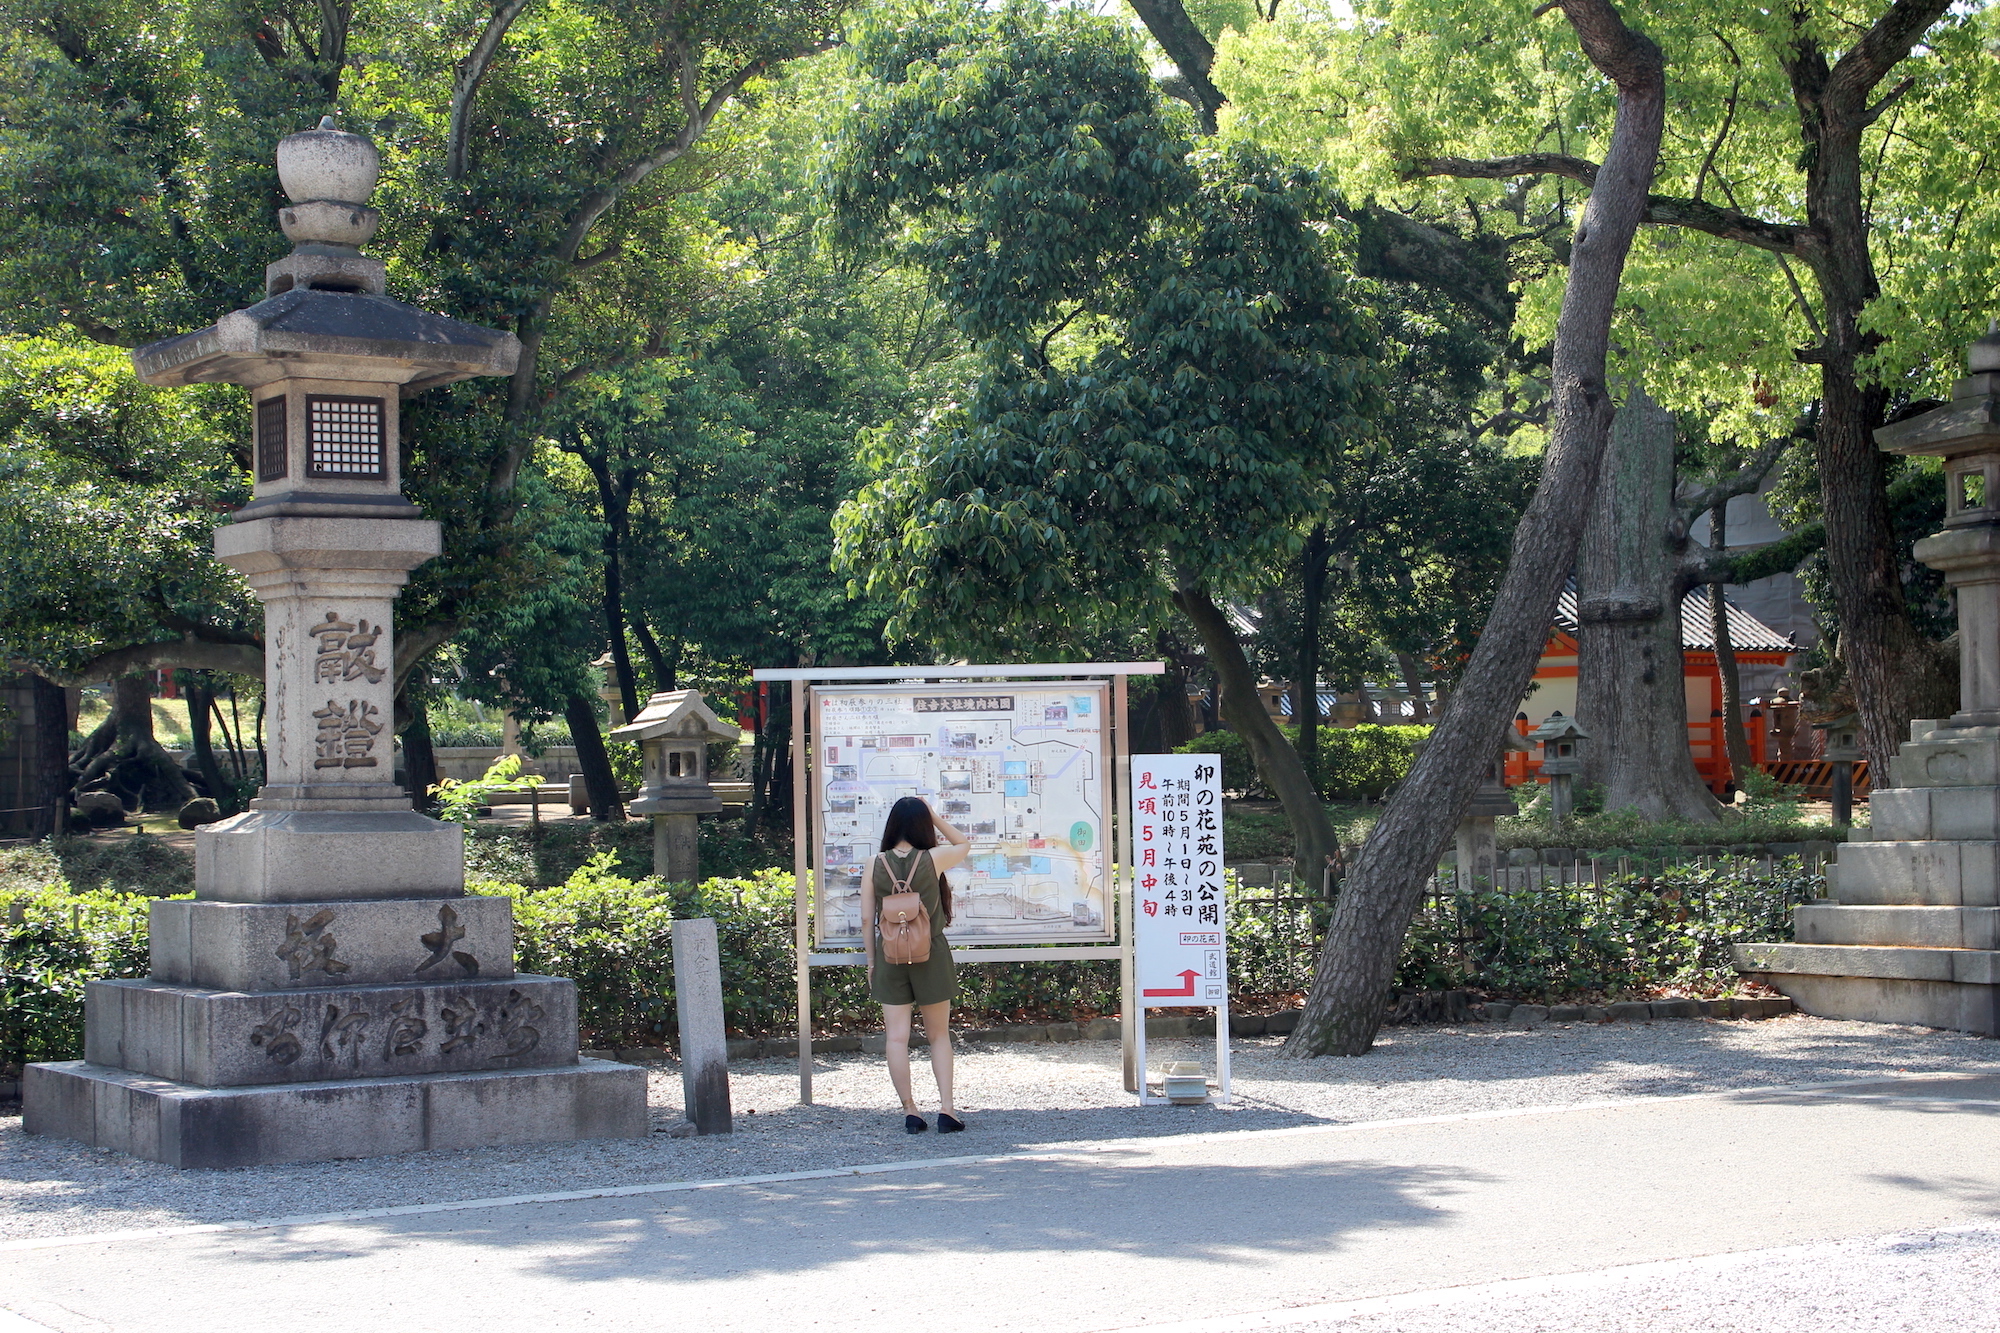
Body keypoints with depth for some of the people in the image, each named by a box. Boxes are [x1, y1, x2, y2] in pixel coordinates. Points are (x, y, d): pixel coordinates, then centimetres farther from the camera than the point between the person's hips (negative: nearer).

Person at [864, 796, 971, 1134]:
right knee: (939, 1036, 11)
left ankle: (910, 1112, 5)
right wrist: (932, 816, 11)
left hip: (889, 956, 1)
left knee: (897, 1037, 4)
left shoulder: (875, 866, -3)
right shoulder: (934, 859, -7)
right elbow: (964, 843, 14)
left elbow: (867, 917, 0)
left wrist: (871, 960, 10)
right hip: (930, 954, -1)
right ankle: (946, 1109, 4)